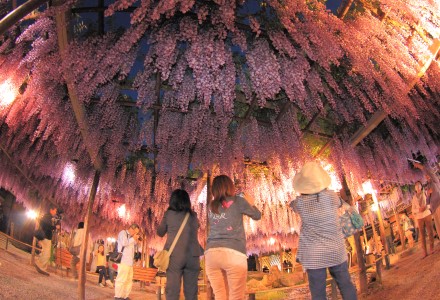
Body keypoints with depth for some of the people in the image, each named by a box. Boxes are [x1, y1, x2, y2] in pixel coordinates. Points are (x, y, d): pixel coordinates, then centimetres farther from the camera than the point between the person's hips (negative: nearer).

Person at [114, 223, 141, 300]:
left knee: (129, 280, 8)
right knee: (121, 279, -9)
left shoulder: (130, 237, 22)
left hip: (129, 262, 9)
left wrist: (136, 241, 13)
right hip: (123, 261, -9)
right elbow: (124, 243, -16)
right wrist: (133, 238, -5)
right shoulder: (123, 233, 0)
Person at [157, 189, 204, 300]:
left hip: (174, 255, -2)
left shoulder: (169, 214, 2)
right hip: (192, 256, 2)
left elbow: (160, 232, 13)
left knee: (172, 290, 2)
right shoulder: (193, 216, 7)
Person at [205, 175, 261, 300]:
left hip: (211, 253, 5)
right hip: (233, 253, -4)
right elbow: (257, 215, 16)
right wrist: (251, 203, 36)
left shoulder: (211, 206, 16)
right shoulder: (237, 201, 4)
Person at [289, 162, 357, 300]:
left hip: (313, 254, -1)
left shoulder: (300, 202, -12)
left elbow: (292, 205, 13)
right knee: (346, 284, 19)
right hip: (335, 250, 1)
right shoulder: (331, 196, -12)